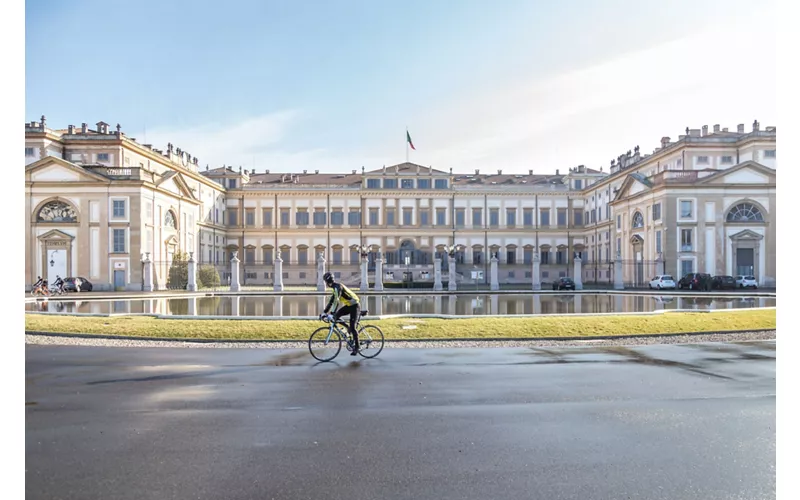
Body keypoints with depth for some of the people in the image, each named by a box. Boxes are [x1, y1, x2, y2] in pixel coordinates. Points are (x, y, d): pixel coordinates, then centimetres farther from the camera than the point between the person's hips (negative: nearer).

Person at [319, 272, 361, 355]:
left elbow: (337, 301, -32)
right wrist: (325, 312, 9)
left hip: (355, 306, -9)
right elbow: (331, 301, 14)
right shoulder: (334, 288, 10)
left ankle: (356, 347, 0)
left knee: (352, 327, -10)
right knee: (336, 316, -3)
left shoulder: (337, 287, -21)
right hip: (349, 305, 9)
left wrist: (334, 313, -37)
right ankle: (349, 330, 10)